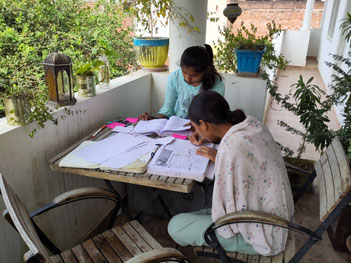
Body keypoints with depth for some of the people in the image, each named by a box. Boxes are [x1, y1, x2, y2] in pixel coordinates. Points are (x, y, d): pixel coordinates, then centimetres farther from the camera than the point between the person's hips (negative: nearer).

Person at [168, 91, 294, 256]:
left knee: (175, 226, -1)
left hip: (260, 233, -8)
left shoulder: (230, 149, -33)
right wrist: (218, 157, 7)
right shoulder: (250, 123, -7)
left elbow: (229, 211, -25)